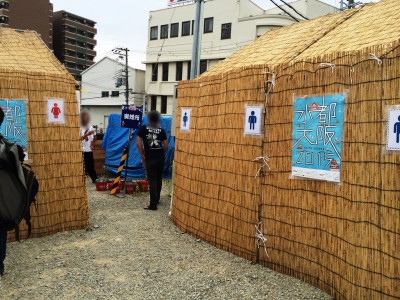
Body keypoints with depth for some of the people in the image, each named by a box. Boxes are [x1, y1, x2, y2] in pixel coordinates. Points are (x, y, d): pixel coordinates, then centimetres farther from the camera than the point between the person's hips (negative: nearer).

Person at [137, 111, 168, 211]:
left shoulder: (143, 128, -3)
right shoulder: (161, 130, 2)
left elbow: (138, 143, -7)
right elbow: (166, 146, 1)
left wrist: (143, 155, 2)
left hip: (150, 159, -3)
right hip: (160, 158, 3)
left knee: (152, 181, -1)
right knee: (159, 179, 18)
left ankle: (153, 205, 0)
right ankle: (156, 199, 33)